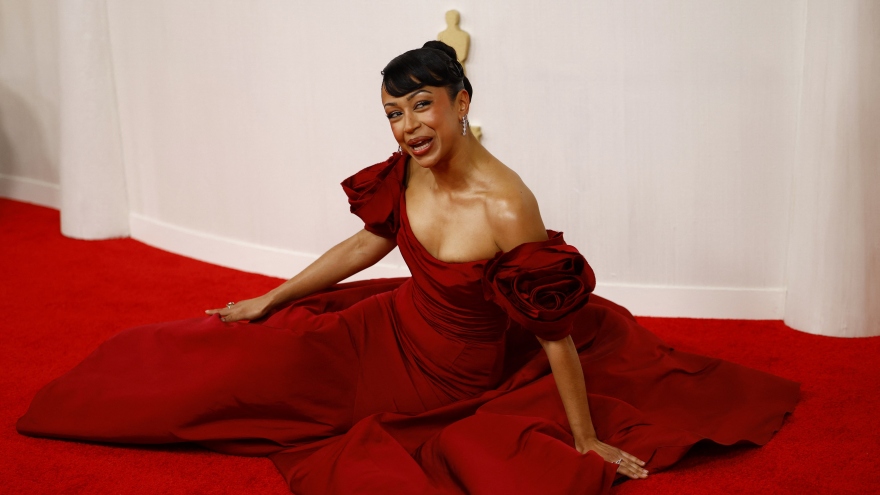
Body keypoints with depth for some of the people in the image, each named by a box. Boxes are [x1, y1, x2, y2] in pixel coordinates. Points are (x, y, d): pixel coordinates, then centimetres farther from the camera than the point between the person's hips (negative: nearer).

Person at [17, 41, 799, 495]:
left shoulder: (507, 207, -34)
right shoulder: (406, 172, -14)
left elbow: (555, 336, -27)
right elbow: (367, 244, 5)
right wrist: (267, 301, 12)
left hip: (464, 379, -5)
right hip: (398, 329, 6)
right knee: (255, 356, 9)